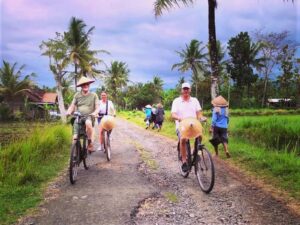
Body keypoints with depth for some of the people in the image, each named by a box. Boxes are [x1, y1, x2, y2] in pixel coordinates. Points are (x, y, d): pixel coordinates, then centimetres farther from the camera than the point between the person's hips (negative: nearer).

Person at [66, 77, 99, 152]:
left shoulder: (94, 95, 5)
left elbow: (97, 108, 2)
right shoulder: (77, 95, 9)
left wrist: (94, 113, -20)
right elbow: (72, 106, 9)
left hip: (89, 117, -2)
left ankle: (90, 143, -21)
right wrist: (68, 112, -12)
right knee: (75, 137, -7)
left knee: (88, 123, -38)